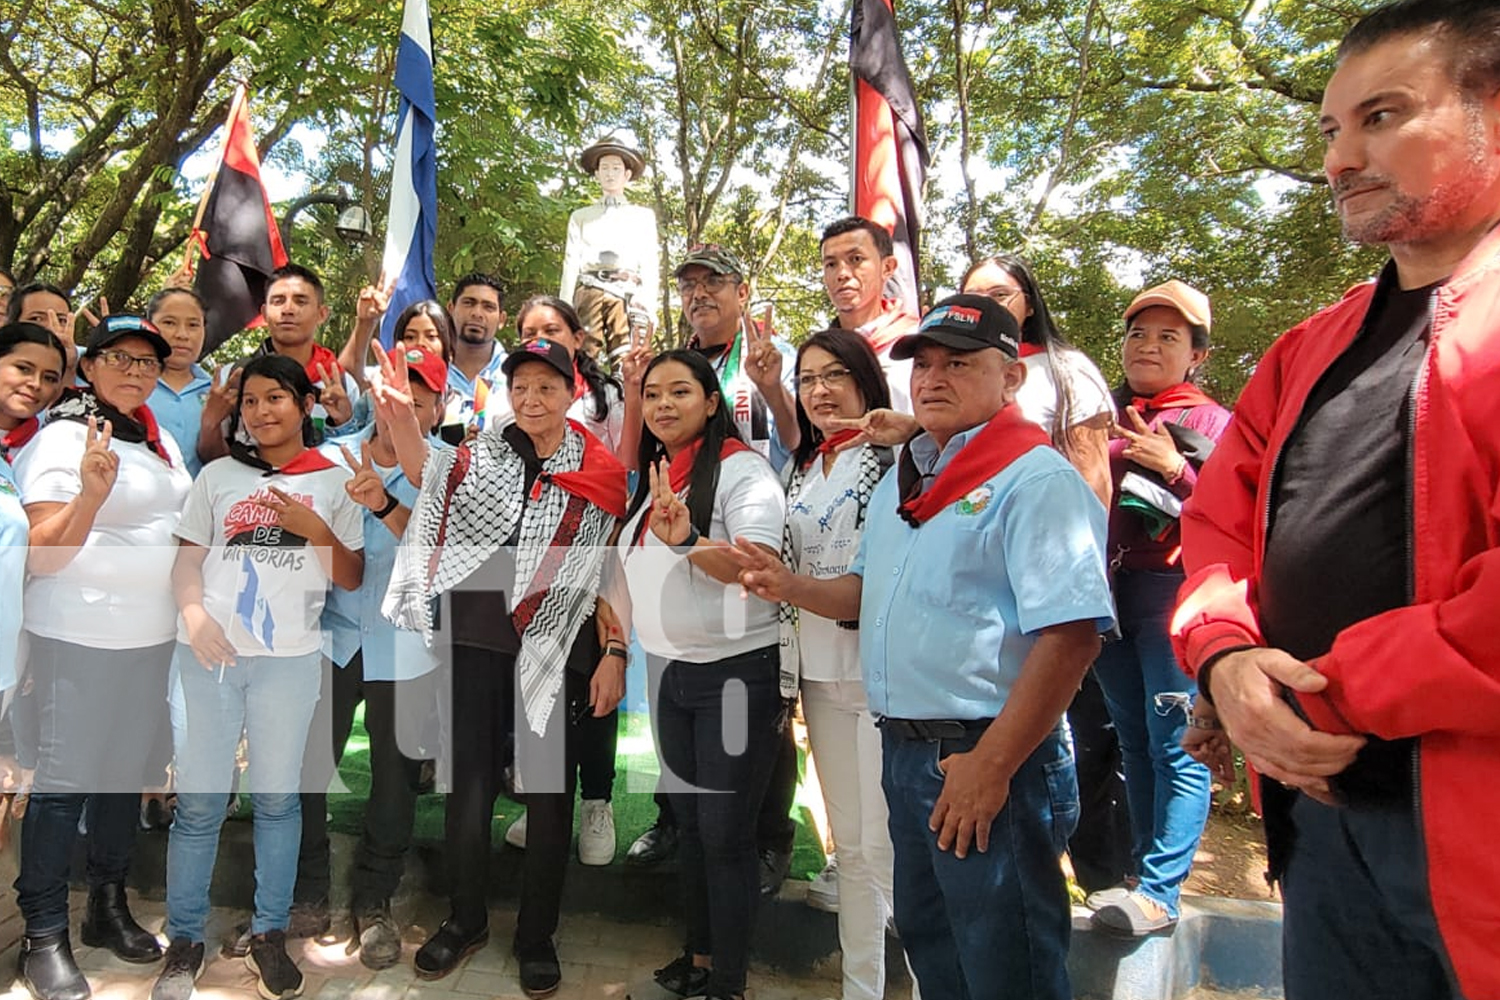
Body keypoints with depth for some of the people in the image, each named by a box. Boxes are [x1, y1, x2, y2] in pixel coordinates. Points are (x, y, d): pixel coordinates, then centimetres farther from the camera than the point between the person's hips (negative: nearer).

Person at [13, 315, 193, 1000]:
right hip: (78, 640, -7)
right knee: (64, 781, 1)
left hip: (152, 636, 7)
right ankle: (44, 936, 15)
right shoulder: (64, 438, -10)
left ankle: (109, 907, 29)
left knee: (130, 773, 14)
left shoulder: (161, 442, 11)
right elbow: (42, 556, -15)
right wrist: (91, 491, -30)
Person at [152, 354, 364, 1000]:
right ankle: (185, 940, 20)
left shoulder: (334, 482, 6)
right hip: (208, 655, 1)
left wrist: (313, 527, -11)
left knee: (277, 798, 7)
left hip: (290, 658, -1)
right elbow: (187, 558, 8)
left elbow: (352, 578, 5)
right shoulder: (218, 475, 9)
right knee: (198, 802, 4)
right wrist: (194, 614, -10)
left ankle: (269, 934, 20)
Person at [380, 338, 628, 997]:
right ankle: (466, 919, 34)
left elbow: (612, 572, 0)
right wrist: (398, 414, -27)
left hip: (557, 651, -2)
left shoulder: (602, 474, -1)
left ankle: (536, 937, 27)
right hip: (476, 644, 2)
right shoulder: (481, 454, 5)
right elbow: (423, 468, -11)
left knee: (549, 793, 8)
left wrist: (615, 655, -4)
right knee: (469, 781, 12)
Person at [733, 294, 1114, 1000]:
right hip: (903, 750, 8)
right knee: (925, 941, 23)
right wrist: (790, 587, 3)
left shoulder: (1036, 480, -15)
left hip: (986, 757, -8)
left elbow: (1071, 633, -23)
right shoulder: (903, 479, 13)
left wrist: (990, 767, -23)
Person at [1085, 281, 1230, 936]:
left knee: (1175, 746, -4)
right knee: (1132, 740, 12)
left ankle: (1160, 891, 5)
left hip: (1172, 594, -5)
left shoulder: (1214, 423, 2)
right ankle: (1146, 868, 24)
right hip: (1106, 592, 5)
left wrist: (1176, 471, -14)